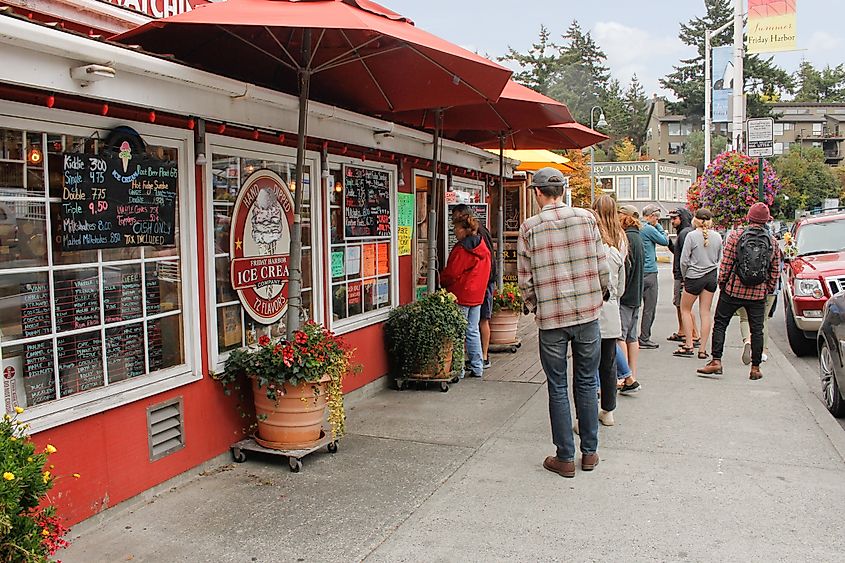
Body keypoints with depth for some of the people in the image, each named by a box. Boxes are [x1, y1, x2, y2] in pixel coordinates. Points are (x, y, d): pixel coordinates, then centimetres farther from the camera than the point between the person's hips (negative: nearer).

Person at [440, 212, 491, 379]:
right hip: (477, 295, 8)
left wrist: (440, 280, 6)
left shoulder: (461, 249, -15)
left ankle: (458, 370, 2)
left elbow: (451, 273, -13)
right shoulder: (483, 248, 9)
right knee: (473, 331, 13)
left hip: (460, 295, -8)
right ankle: (477, 368, 16)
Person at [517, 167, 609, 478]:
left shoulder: (529, 228, -6)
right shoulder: (586, 218, -1)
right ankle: (589, 452, 23)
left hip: (551, 317, -2)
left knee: (558, 388, 8)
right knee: (586, 383, 14)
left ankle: (565, 457, 16)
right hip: (588, 313, 2)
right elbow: (602, 267, 2)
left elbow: (525, 280, -4)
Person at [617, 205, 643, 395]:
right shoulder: (637, 237, 15)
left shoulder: (627, 238, -15)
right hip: (636, 295, 10)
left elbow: (624, 267, -19)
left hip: (625, 295, -10)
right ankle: (632, 378, 16)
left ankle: (628, 379, -8)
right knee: (631, 337, 11)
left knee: (620, 336, -7)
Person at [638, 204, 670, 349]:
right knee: (650, 307, -1)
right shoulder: (649, 229, -14)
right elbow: (665, 241, -5)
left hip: (638, 272, 9)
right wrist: (658, 226, 2)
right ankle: (644, 339, 2)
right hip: (649, 272, -9)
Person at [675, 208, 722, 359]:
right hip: (712, 277, 4)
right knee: (706, 312, 7)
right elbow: (720, 259, 10)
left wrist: (684, 276, 5)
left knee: (685, 309, 12)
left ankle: (689, 345, 9)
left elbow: (684, 260, -10)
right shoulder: (717, 236, 2)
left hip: (695, 276, -4)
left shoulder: (692, 236, -11)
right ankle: (702, 349, 9)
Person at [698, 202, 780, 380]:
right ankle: (755, 368, 12)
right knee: (757, 330, 9)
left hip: (734, 290, -2)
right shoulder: (773, 242, 3)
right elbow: (775, 271, 6)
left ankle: (716, 362, 1)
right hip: (758, 293, 2)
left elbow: (726, 264, -7)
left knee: (720, 324, 6)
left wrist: (722, 283, 4)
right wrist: (769, 289, 17)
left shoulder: (736, 236, -6)